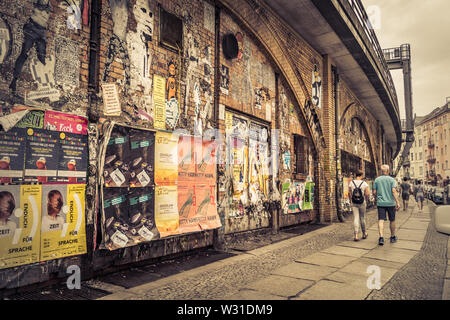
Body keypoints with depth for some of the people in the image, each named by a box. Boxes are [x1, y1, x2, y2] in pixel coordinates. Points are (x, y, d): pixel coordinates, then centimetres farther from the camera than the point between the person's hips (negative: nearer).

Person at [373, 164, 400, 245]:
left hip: (380, 203, 1)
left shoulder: (376, 180, 2)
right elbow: (394, 191, -14)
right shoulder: (391, 179, -3)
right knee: (392, 220, 14)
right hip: (390, 203, -1)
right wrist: (397, 202, -14)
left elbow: (374, 192, 2)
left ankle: (381, 237, -18)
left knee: (381, 220, -3)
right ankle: (393, 237, 28)